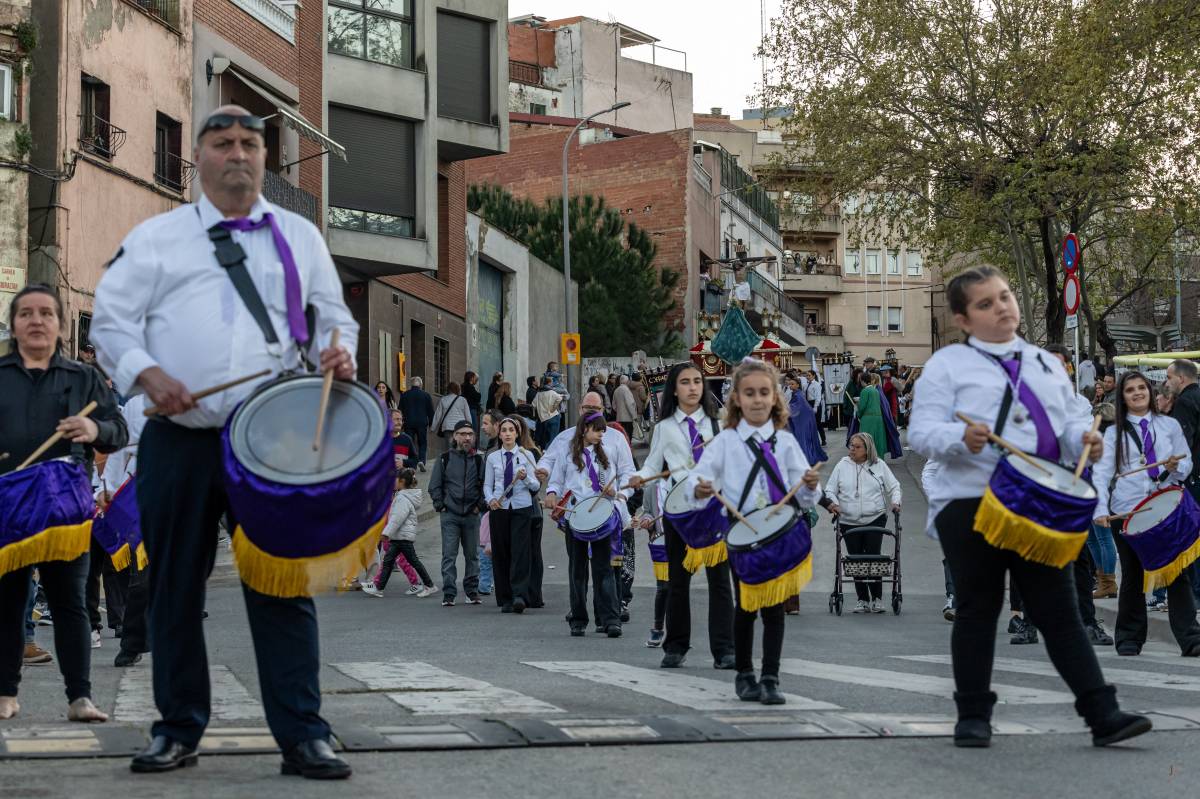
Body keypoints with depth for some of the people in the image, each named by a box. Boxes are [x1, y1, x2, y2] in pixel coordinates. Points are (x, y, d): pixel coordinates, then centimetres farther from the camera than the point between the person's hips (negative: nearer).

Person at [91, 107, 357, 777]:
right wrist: (147, 373, -10)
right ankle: (179, 730, 18)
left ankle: (303, 736, 0)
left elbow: (333, 317, 18)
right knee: (176, 587, 6)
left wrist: (337, 352, -5)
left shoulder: (300, 237, 16)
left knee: (285, 584, -3)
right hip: (180, 440, 0)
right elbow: (111, 319, 7)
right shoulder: (157, 237, 11)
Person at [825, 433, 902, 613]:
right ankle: (862, 600, 9)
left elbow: (893, 486, 13)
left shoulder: (879, 465, 7)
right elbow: (830, 489, 9)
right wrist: (833, 502, -10)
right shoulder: (842, 465, 8)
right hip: (849, 522, 2)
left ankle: (877, 599, -4)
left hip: (875, 519, -2)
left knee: (873, 557, -11)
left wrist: (895, 502, -5)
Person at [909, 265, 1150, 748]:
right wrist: (961, 438, -25)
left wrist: (1082, 439, -5)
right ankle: (973, 716, 15)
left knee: (1059, 611, 2)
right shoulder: (948, 364, 4)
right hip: (969, 505, -3)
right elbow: (921, 432, -5)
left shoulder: (1047, 364, 19)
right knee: (977, 611, 6)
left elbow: (1069, 424, 19)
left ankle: (1102, 714, -1)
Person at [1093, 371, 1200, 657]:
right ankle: (1129, 640, 16)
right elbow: (1102, 473, -2)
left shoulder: (1170, 426, 12)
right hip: (1126, 512, 0)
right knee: (1132, 576, 6)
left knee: (1176, 573, -6)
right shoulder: (1114, 433, 7)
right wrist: (1101, 510, -16)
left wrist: (1177, 468, -11)